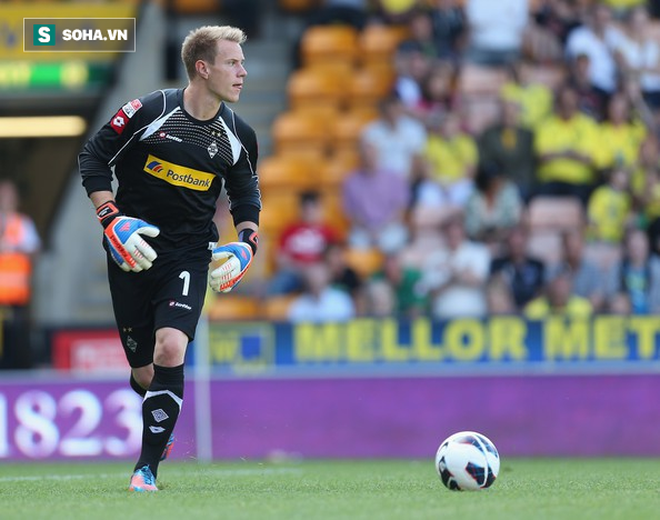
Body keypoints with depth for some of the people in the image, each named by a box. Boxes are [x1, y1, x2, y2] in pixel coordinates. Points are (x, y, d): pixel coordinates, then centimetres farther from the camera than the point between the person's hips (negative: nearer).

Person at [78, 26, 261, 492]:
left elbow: (246, 193, 18)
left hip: (189, 256, 1)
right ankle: (161, 430, 42)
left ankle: (148, 468, -15)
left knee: (170, 351, -23)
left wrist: (246, 242, 2)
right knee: (144, 373, 5)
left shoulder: (238, 136, 1)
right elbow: (93, 157, -1)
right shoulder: (149, 112, -10)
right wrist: (111, 219, -12)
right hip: (133, 254, -1)